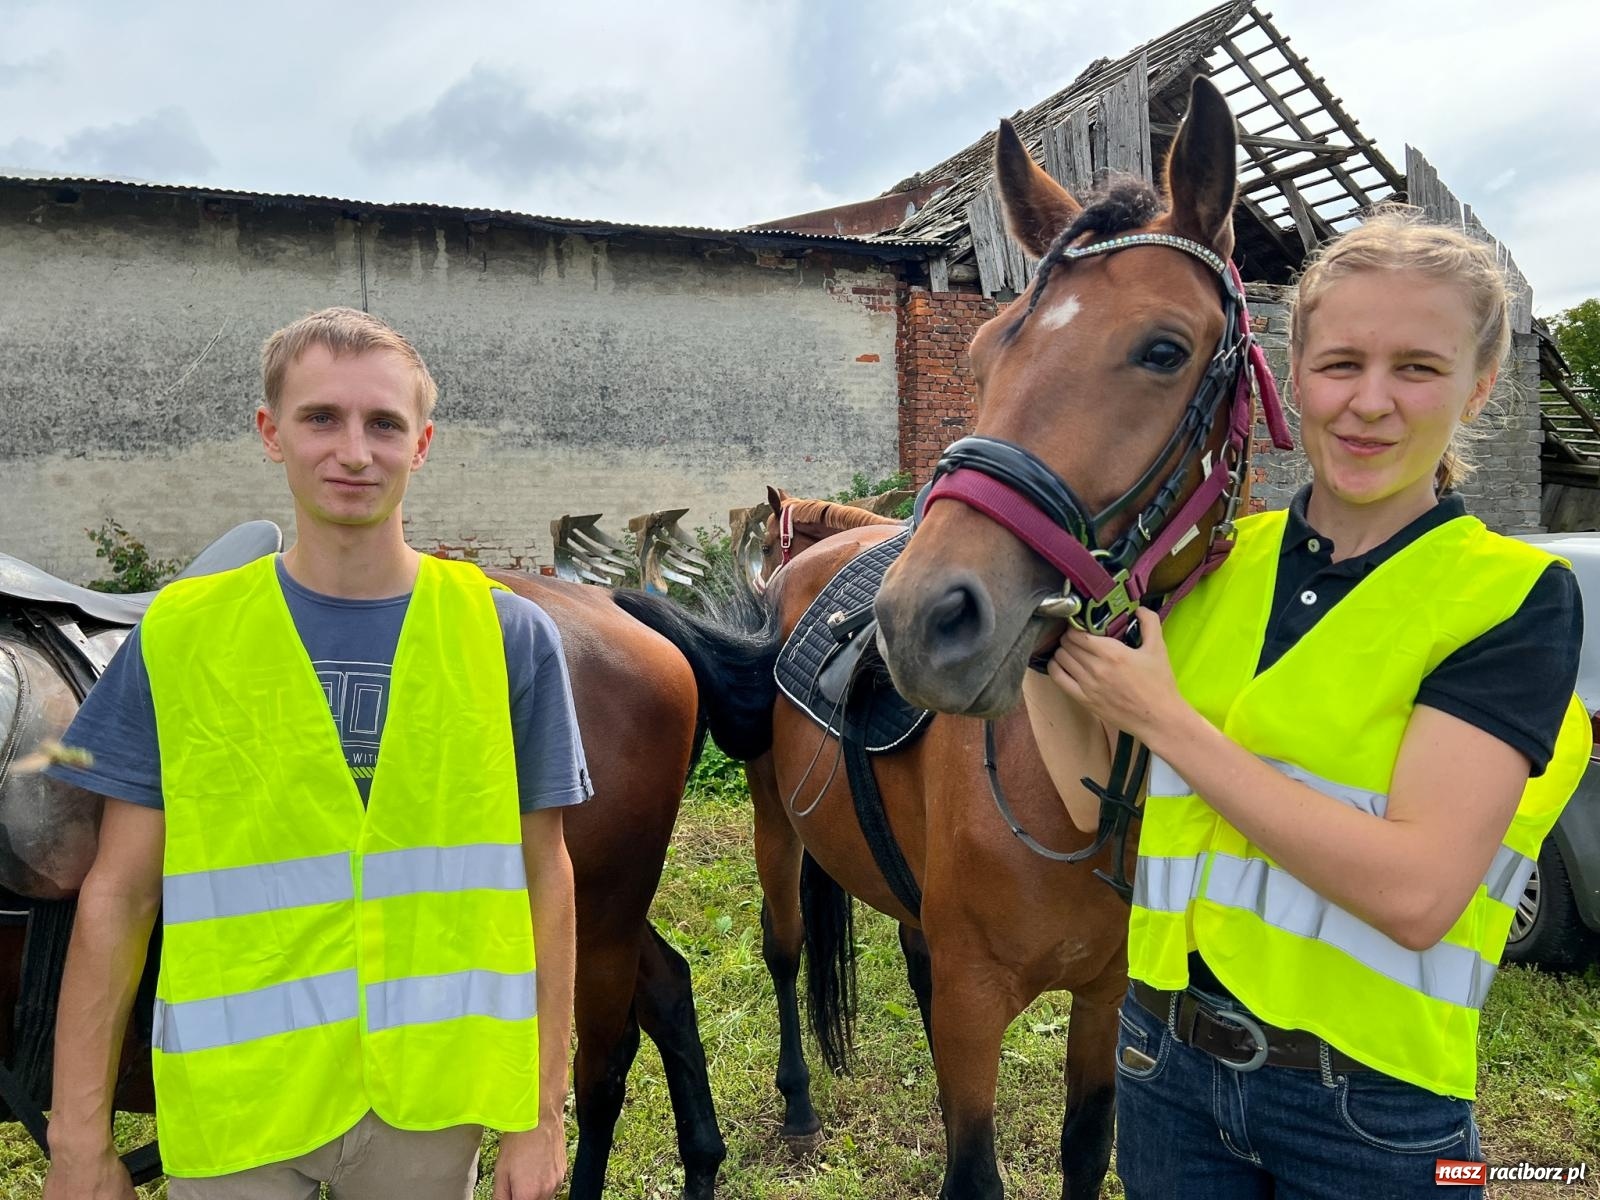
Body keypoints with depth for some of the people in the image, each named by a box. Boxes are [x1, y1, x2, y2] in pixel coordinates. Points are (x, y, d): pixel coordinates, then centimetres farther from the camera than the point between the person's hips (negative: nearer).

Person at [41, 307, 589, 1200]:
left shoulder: (511, 636, -5)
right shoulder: (176, 635, -4)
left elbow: (544, 876, -2)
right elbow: (118, 895, -1)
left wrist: (542, 1109, -2)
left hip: (430, 1099, 1)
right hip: (230, 1107, 0)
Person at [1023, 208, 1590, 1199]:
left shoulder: (1516, 594, -12)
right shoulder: (1212, 564, -1)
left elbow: (1416, 892, -24)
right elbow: (1105, 808, -2)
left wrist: (1162, 716, -22)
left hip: (1371, 1106, -3)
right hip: (1167, 1056, 4)